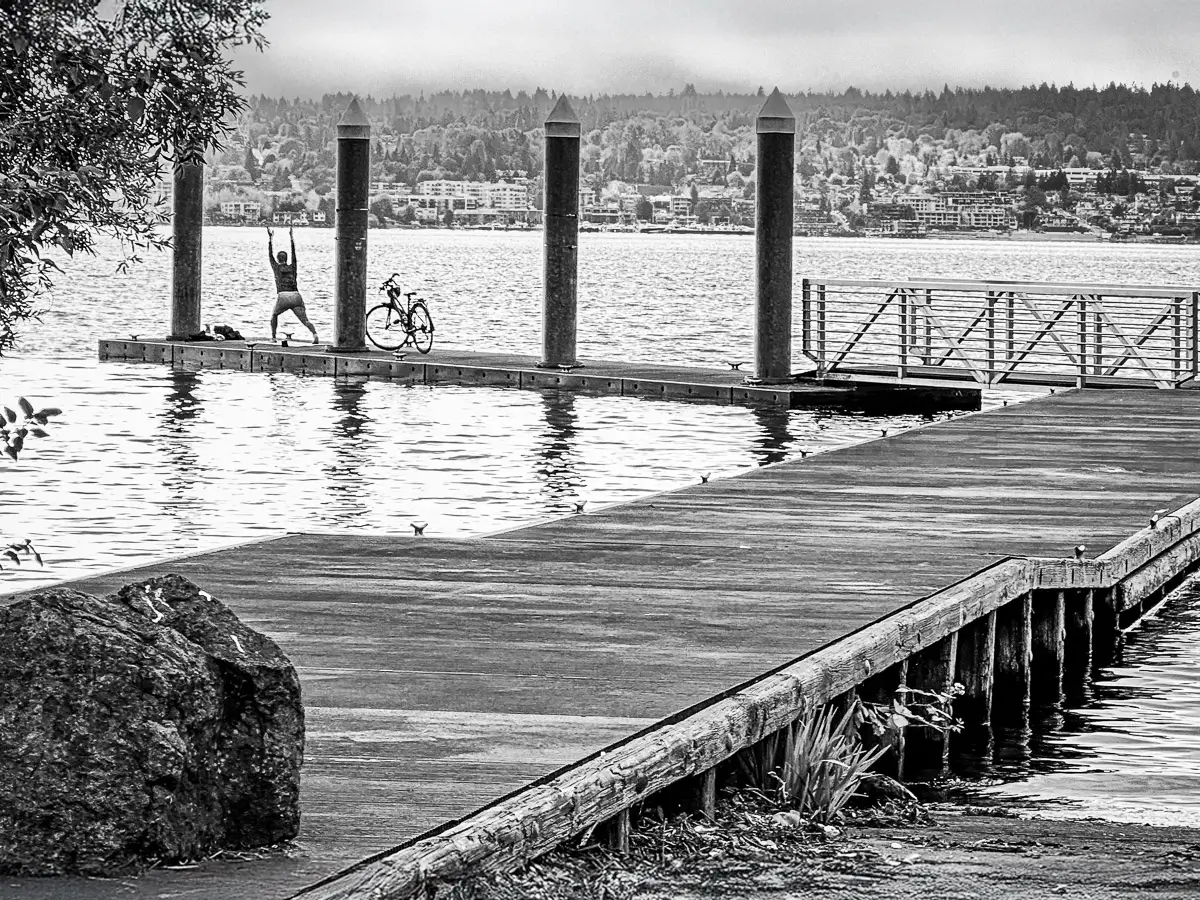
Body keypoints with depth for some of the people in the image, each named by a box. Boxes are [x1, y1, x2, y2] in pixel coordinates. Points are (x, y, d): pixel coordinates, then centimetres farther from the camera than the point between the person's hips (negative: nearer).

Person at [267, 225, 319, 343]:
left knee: (274, 315, 28)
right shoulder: (292, 267, 17)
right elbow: (294, 253, 29)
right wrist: (291, 237, 34)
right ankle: (315, 334, -37)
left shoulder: (276, 267, 12)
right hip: (296, 297, 1)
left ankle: (273, 337, 21)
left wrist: (270, 238, 30)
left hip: (283, 297, -1)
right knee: (305, 320, -9)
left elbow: (270, 255, 23)